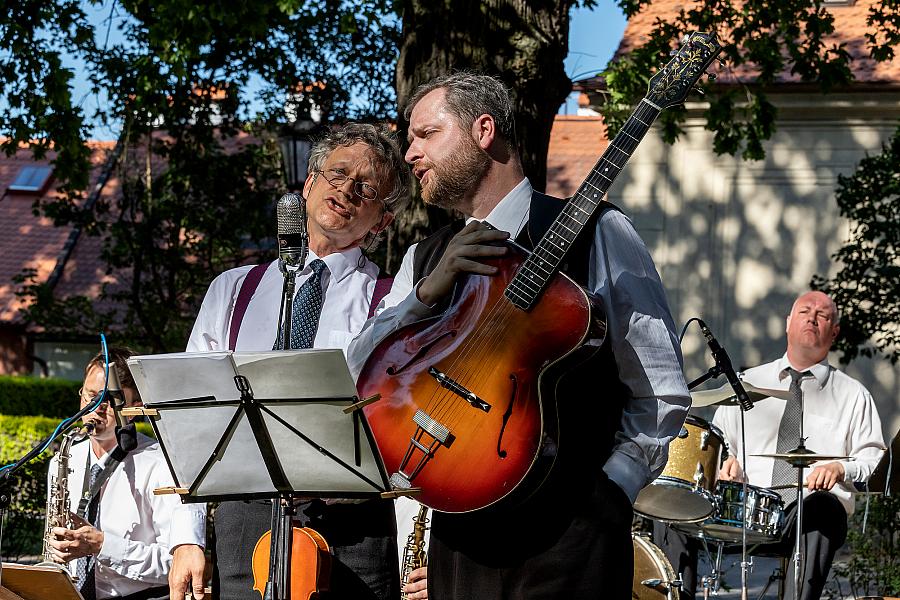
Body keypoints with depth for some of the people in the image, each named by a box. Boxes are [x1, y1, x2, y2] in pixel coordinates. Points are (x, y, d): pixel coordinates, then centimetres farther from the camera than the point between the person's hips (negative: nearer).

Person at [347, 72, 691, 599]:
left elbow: (661, 393, -2)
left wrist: (603, 499, -9)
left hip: (569, 536, -4)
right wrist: (429, 292, -11)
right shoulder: (424, 261, 15)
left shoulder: (594, 233, -1)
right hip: (459, 537, 5)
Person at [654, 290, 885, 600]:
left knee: (821, 507, -40)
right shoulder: (747, 383, 22)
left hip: (813, 510, -2)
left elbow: (873, 458, 10)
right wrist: (726, 460, -1)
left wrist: (840, 468, -11)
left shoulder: (852, 395, 16)